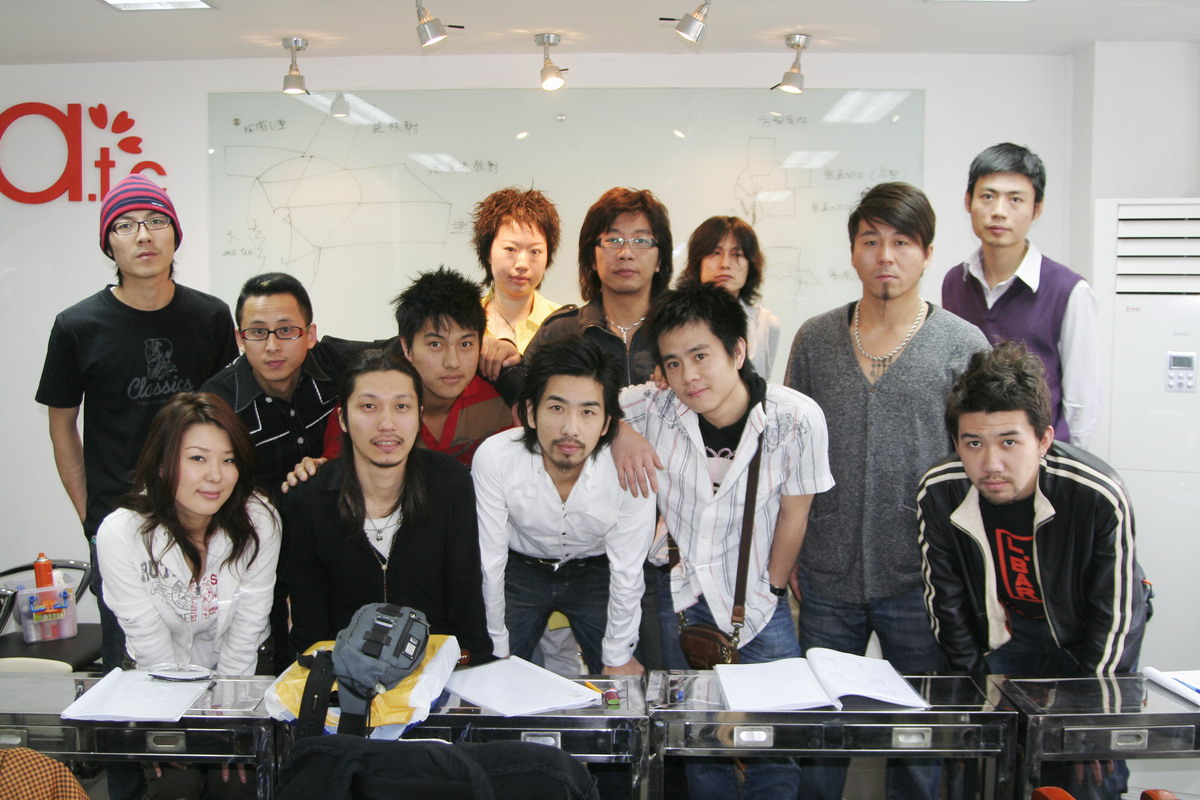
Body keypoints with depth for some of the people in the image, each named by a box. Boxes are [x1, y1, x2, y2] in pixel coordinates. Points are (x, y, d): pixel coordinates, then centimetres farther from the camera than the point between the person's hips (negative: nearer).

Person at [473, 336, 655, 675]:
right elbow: (489, 561, -18)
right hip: (520, 568, 0)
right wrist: (498, 651, -8)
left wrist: (618, 659, -9)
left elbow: (627, 572, -18)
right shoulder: (494, 458, -31)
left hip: (596, 570, 0)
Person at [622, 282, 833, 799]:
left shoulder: (797, 418, -17)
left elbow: (793, 513, -5)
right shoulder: (649, 409, -14)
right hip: (676, 597, 1)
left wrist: (770, 590, 4)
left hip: (758, 606, -1)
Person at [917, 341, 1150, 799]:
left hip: (1089, 635, -2)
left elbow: (1114, 618, -20)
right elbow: (945, 599, -8)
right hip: (1006, 633, 2)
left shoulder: (1099, 498, -31)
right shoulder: (938, 493, -23)